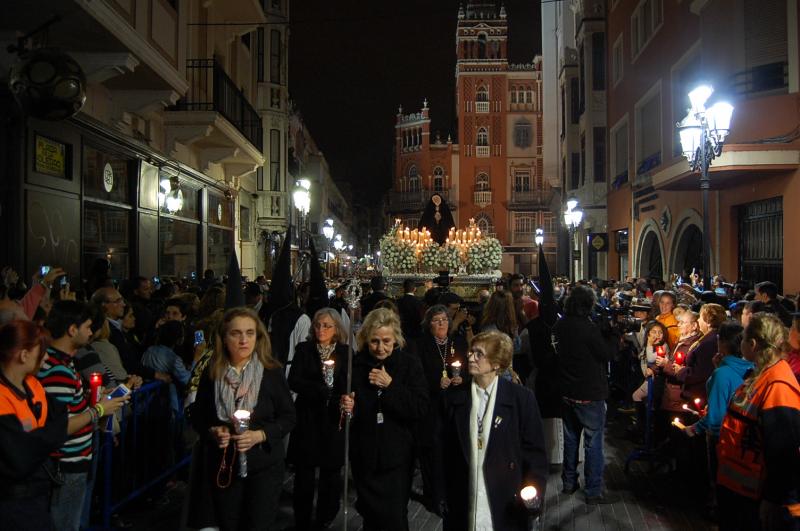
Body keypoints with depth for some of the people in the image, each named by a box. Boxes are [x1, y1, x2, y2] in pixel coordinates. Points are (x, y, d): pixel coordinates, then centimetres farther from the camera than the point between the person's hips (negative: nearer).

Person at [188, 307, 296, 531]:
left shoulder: (272, 371, -9)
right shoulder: (212, 372, -2)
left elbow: (288, 417, -5)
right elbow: (197, 417, 7)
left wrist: (260, 435, -20)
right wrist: (212, 432, -13)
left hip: (264, 464, -2)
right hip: (222, 464, 2)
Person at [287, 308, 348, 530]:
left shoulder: (345, 353, 2)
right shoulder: (304, 349, 2)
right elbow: (293, 382, -8)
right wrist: (323, 390, -18)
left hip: (333, 420, 0)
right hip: (307, 418, 0)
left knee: (331, 472, 7)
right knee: (304, 472, 5)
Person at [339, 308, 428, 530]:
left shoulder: (409, 364, -7)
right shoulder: (354, 365, -3)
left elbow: (421, 408, -14)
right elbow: (340, 403, 6)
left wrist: (390, 386, -20)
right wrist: (345, 407, -16)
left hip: (397, 455, -2)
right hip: (363, 455, 2)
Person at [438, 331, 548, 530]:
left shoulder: (522, 398, -4)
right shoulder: (453, 397, 1)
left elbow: (535, 452, -1)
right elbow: (445, 450, 3)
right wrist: (445, 495, 0)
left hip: (508, 505, -1)